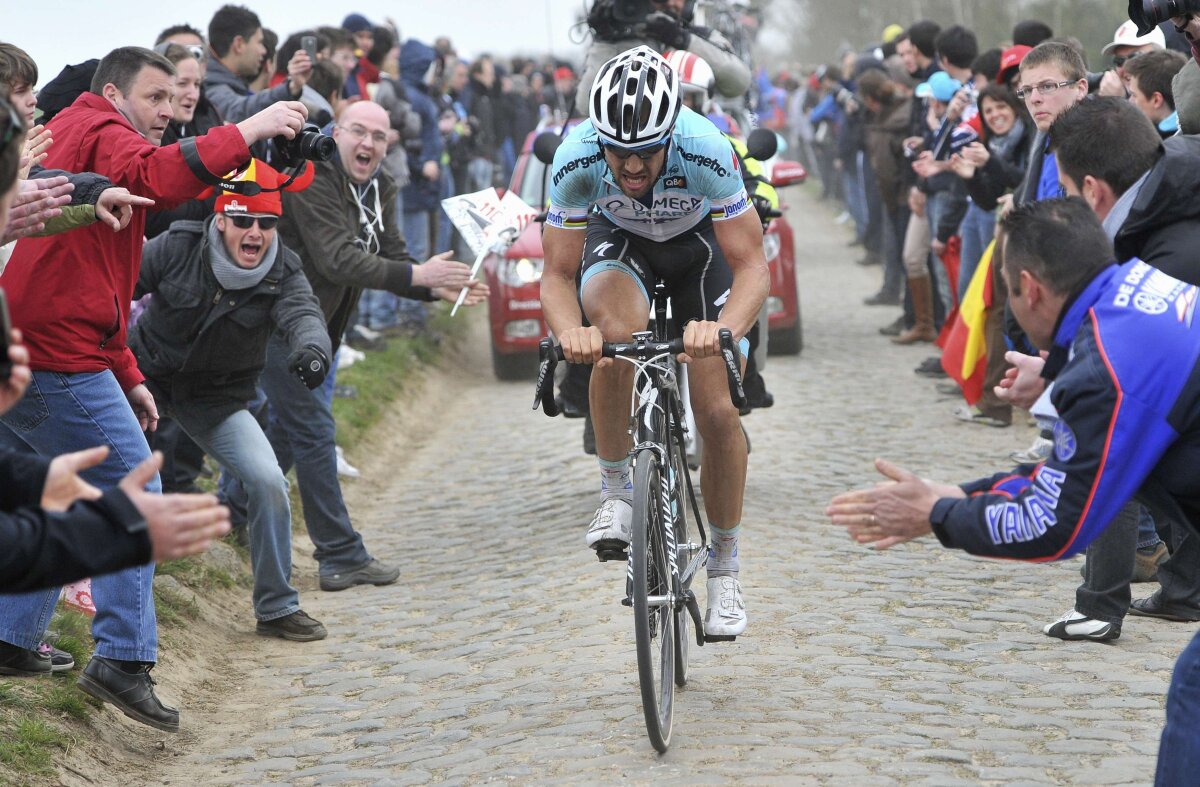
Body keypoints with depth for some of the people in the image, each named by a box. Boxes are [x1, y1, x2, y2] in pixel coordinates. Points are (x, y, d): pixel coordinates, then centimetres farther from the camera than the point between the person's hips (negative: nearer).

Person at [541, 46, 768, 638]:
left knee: (717, 411, -8)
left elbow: (752, 266, -34)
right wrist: (568, 330, -47)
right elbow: (558, 274, -26)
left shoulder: (706, 151, -38)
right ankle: (616, 490, -13)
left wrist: (724, 328, -53)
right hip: (618, 240, 0)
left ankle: (724, 568, 11)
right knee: (616, 334, -34)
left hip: (699, 243, 0)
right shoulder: (575, 159, -33)